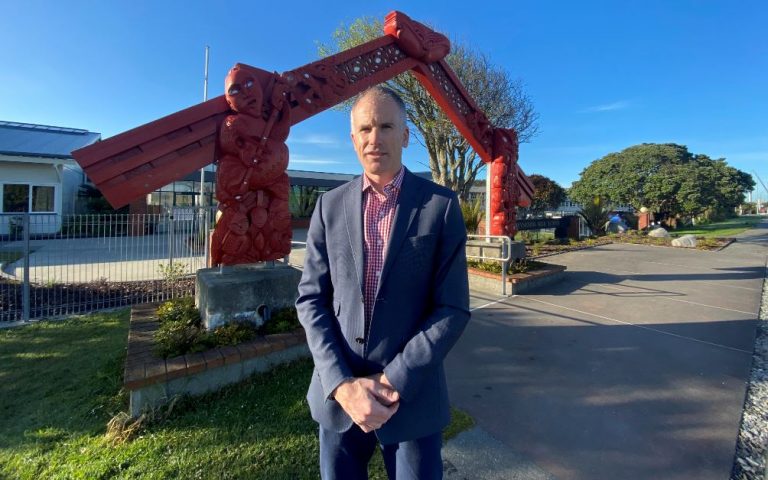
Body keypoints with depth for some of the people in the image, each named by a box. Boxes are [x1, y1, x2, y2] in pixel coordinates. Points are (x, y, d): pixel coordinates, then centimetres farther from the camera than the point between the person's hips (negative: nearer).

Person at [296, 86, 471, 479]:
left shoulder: (441, 206, -7)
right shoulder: (329, 206, -1)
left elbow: (452, 308, -9)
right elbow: (311, 299, -2)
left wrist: (394, 382, -14)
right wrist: (341, 383, -11)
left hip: (412, 395, -1)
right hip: (338, 395, 2)